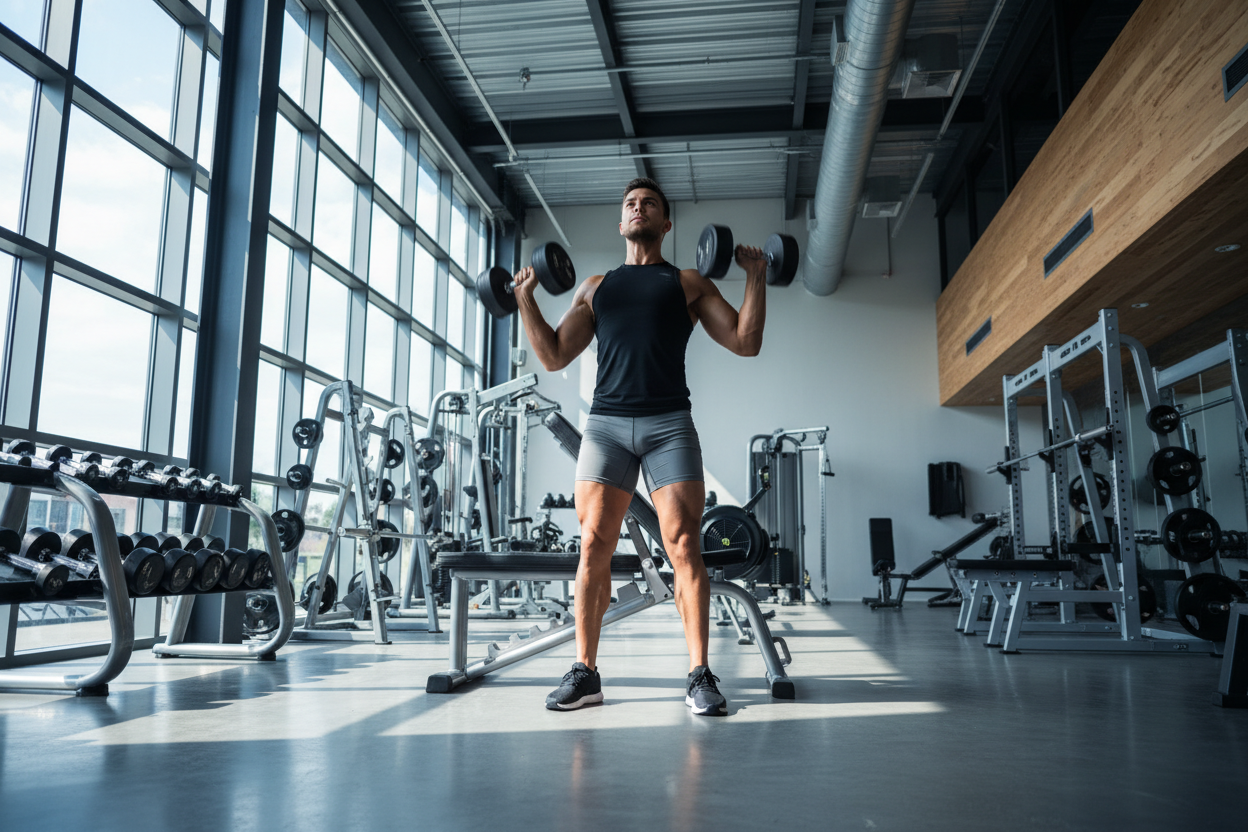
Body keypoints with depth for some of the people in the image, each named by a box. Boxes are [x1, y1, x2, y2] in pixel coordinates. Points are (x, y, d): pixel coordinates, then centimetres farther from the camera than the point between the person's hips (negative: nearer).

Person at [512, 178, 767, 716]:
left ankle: (700, 675, -2)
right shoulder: (595, 287, 23)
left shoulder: (689, 283, 17)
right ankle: (585, 672, 5)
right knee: (593, 546, -3)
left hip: (669, 423, -1)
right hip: (605, 423, 2)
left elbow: (746, 342, 10)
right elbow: (554, 356, 18)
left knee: (683, 546, -8)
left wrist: (757, 276, 3)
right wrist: (525, 297, 11)